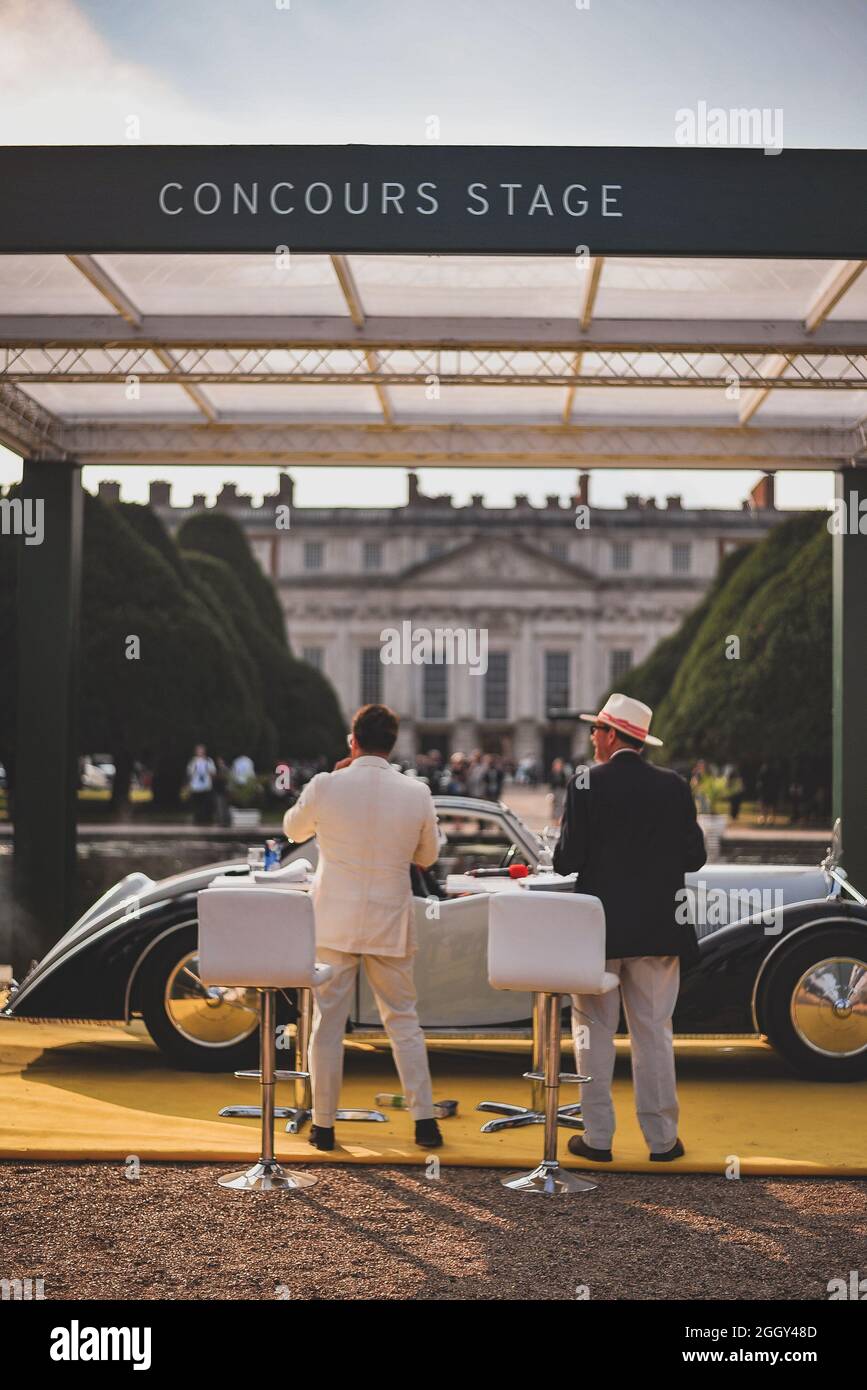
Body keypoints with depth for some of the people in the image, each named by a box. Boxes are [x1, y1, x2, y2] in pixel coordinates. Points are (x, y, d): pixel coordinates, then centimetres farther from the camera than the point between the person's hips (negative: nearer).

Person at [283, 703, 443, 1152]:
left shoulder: (325, 787, -10)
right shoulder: (416, 793, -7)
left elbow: (293, 829, 10)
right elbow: (427, 857, 7)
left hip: (333, 922, -1)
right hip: (390, 924, 1)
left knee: (327, 1022, 8)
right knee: (402, 1019, 12)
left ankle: (323, 1124, 13)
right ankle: (424, 1120, 10)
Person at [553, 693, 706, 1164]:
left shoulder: (586, 785, -9)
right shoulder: (673, 786, 0)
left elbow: (567, 861, -11)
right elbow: (694, 857, 2)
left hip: (597, 929, -2)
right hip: (656, 929, 2)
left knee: (594, 1032, 8)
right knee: (653, 1034, 9)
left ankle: (597, 1137, 10)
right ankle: (662, 1139, 12)